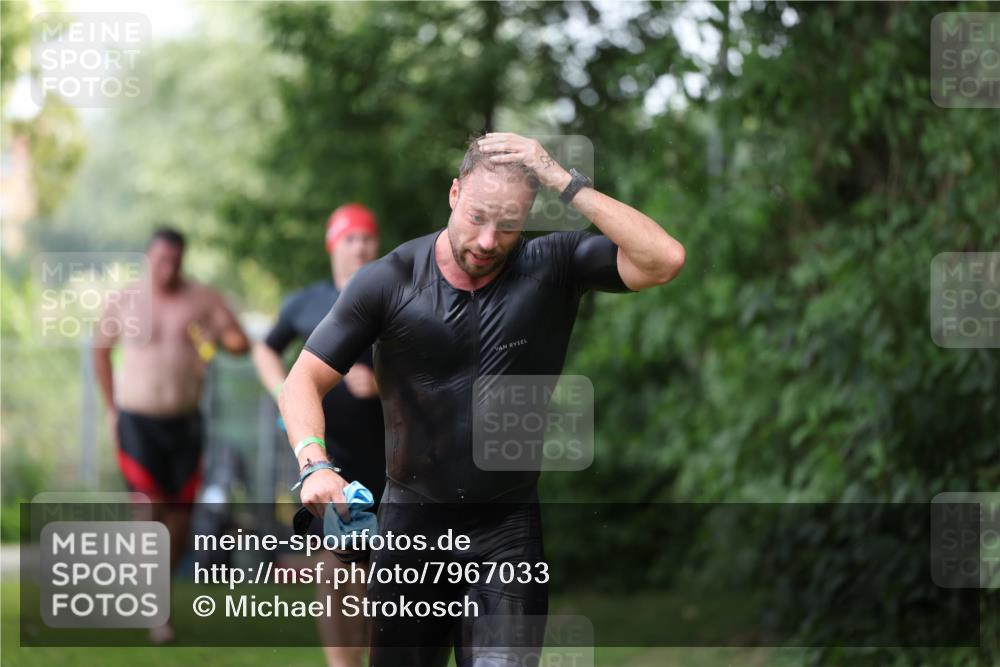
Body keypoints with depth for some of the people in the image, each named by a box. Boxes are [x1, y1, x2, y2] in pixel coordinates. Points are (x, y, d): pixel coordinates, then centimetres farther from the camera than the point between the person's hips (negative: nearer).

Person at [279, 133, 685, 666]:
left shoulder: (552, 268, -5)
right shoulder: (389, 281, -6)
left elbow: (664, 260, -19)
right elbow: (304, 381, -5)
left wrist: (564, 181, -22)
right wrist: (314, 465, -25)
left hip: (507, 532, -1)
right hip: (411, 523, 1)